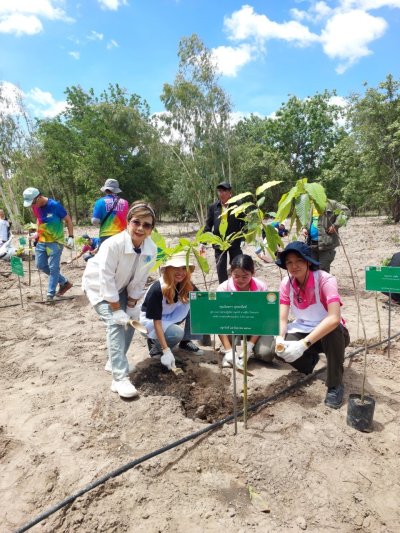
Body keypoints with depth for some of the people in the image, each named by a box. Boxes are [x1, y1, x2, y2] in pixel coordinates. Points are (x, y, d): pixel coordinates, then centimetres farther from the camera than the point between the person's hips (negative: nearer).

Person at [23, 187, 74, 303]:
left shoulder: (55, 205, -18)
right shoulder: (35, 207, 0)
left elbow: (68, 220, -11)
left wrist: (70, 237, -17)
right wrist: (37, 233, 9)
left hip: (55, 242, -7)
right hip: (41, 241, 7)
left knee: (53, 267, -4)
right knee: (41, 265, 8)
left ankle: (50, 294, 6)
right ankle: (64, 282, 21)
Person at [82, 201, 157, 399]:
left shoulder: (151, 249, -20)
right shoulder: (113, 245, -36)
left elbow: (139, 281, -10)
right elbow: (106, 280, -32)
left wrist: (131, 306, -11)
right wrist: (117, 310, -28)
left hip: (120, 287, 6)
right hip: (98, 285, -6)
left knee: (130, 319, 2)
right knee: (115, 322, -19)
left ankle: (114, 362, 25)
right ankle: (120, 378, -17)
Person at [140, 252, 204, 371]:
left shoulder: (186, 285, -13)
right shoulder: (157, 290, -31)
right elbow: (156, 321, -30)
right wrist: (166, 351, -33)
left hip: (170, 316, 6)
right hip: (149, 320, -6)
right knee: (177, 333, -33)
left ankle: (186, 341, 0)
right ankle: (154, 342, -1)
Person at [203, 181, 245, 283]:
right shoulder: (213, 207, 2)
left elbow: (243, 222, -3)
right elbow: (208, 225, 4)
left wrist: (243, 237, -11)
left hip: (235, 242, -2)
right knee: (221, 268, 9)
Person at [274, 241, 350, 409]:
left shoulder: (325, 280, -25)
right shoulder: (286, 283, -10)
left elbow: (334, 318, -39)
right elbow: (282, 318, -13)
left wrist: (304, 344, -46)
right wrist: (280, 339, -35)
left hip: (329, 333, -3)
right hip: (302, 331, 4)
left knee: (334, 330, -38)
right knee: (280, 349, -26)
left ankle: (335, 385, -16)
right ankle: (310, 360, 11)